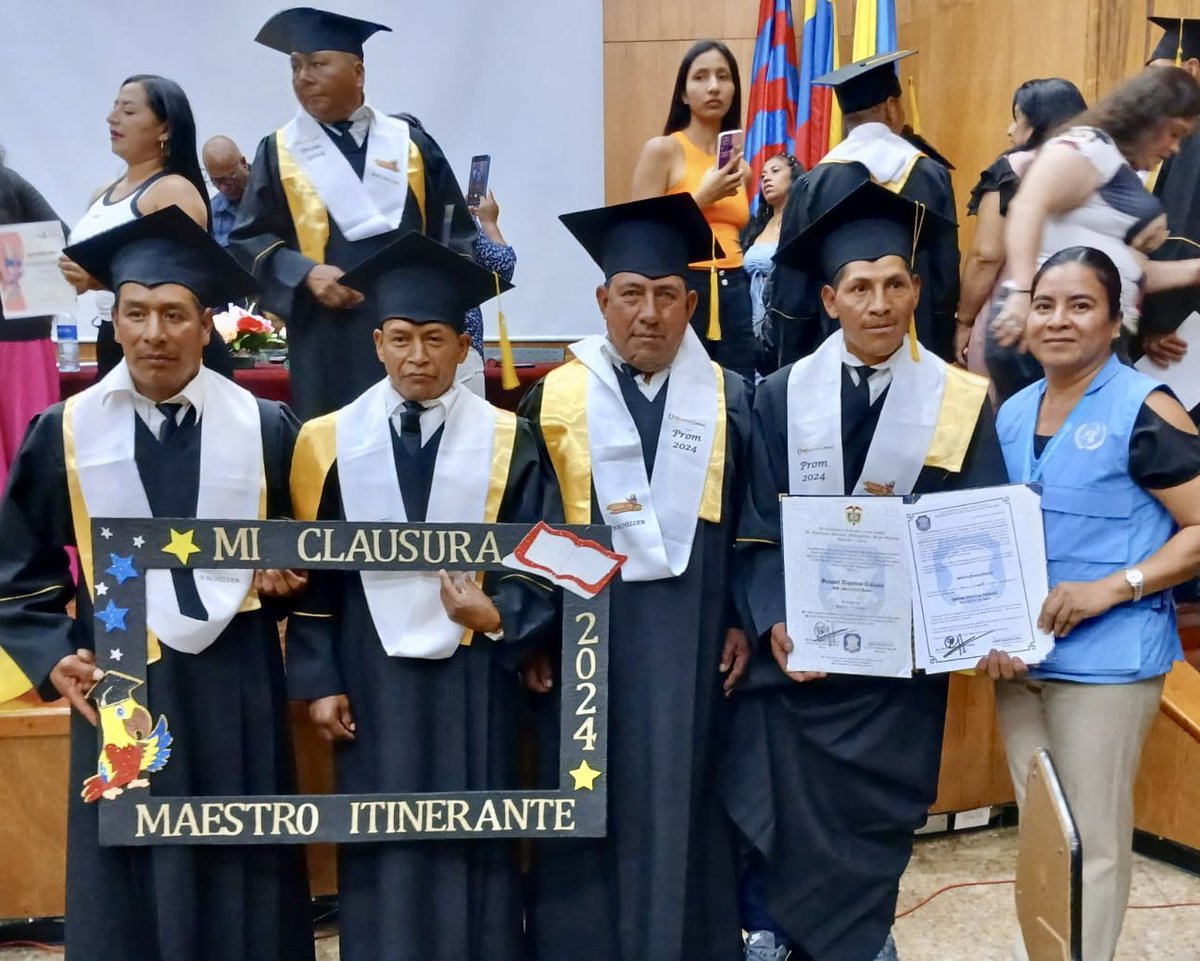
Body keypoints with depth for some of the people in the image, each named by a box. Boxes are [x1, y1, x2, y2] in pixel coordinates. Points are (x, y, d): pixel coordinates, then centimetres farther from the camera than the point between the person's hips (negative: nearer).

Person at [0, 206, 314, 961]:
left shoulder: (265, 427, 0)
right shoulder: (65, 433, 0)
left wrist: (293, 571, -9)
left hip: (236, 687, 0)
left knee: (241, 883, 9)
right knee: (128, 889, 9)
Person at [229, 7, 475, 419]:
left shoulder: (410, 143, 9)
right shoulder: (279, 152, 7)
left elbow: (454, 232, 10)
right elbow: (248, 241, 4)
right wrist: (305, 274, -13)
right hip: (327, 339, -1)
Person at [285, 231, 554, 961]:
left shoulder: (506, 440, 0)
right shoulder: (332, 441, 1)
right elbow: (311, 572, 2)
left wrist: (500, 617, -17)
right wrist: (318, 680, -1)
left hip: (473, 673, 0)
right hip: (372, 675, 1)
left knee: (473, 845, 7)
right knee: (381, 849, 7)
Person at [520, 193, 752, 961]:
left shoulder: (730, 401, 4)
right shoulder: (555, 400, 0)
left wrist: (743, 621, 1)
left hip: (692, 645, 1)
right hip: (582, 643, -1)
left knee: (681, 815, 9)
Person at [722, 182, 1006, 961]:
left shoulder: (962, 400, -2)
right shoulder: (783, 397, -2)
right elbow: (758, 528, -4)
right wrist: (773, 621, -18)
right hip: (796, 646, 0)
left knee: (875, 815, 12)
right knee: (782, 811, 5)